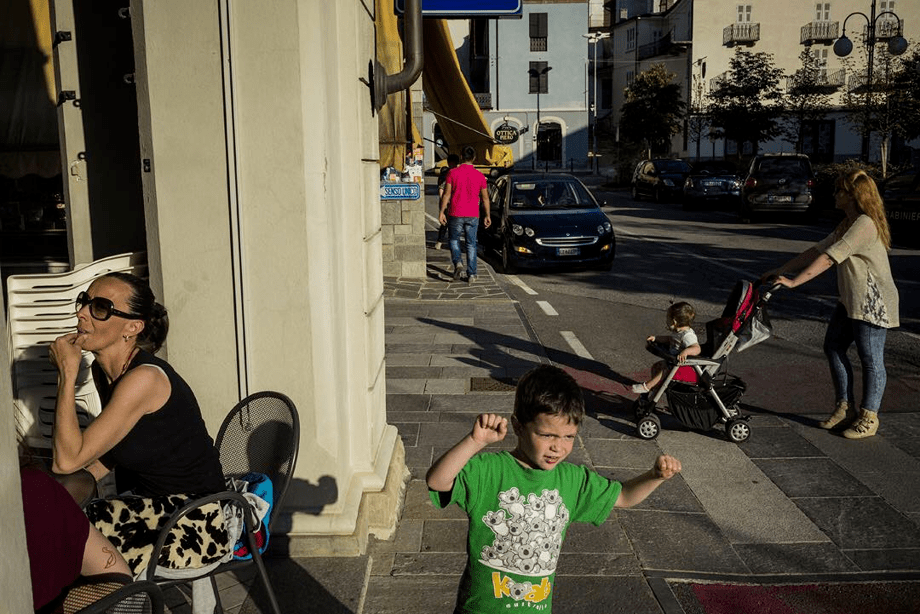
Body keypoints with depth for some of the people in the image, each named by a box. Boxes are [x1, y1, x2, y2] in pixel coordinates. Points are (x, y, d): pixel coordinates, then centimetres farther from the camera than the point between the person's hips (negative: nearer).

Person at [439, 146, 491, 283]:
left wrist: (442, 212, -3)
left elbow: (446, 194, -8)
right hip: (473, 215, 1)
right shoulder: (480, 176, 0)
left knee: (454, 240, 17)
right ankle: (471, 274, 8)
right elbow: (485, 198, 5)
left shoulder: (453, 173, -6)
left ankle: (458, 263, -6)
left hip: (455, 214, -1)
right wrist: (487, 216, 13)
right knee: (471, 244, 10)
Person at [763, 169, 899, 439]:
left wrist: (793, 282, -24)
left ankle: (868, 417, 13)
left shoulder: (865, 225, -21)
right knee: (833, 347, 11)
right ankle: (845, 408, 21)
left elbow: (828, 259, -25)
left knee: (870, 359, 0)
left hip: (873, 304, -10)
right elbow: (817, 250, 12)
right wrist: (780, 271, 8)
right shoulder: (847, 225, 12)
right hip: (850, 301, 10)